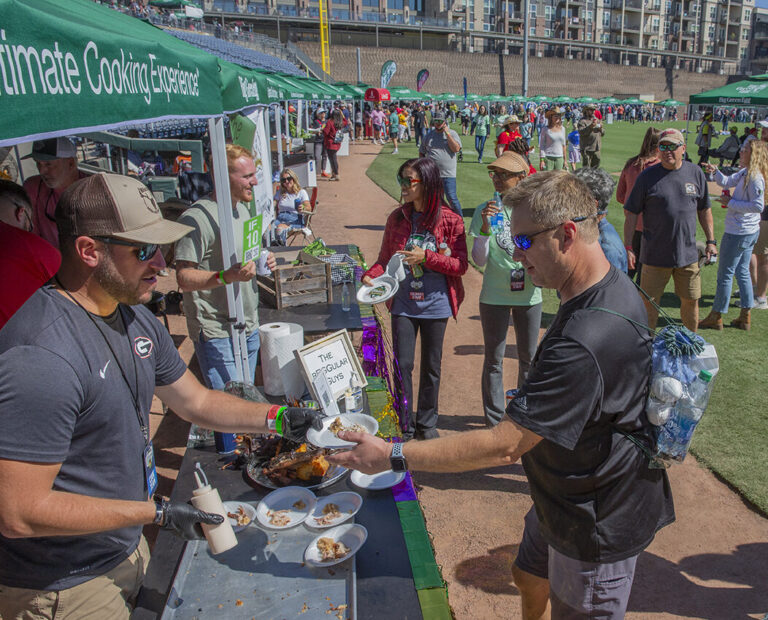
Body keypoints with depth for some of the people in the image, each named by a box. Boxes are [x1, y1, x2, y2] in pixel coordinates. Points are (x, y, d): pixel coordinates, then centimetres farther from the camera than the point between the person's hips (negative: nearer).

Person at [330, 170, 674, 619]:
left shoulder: (586, 344, -38)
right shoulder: (613, 290, -3)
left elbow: (504, 446, -35)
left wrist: (394, 456, -30)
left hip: (599, 523, -9)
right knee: (531, 579, 27)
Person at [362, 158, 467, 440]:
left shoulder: (450, 220, -7)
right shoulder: (397, 218, 2)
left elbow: (460, 265, -8)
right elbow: (385, 258, 9)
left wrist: (426, 256, -20)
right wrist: (371, 275, -11)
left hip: (435, 304, -1)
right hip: (404, 303, 2)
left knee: (431, 366, 12)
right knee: (402, 364, 2)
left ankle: (426, 422, 30)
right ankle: (404, 424, 19)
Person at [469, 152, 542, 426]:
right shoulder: (485, 211, -6)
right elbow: (479, 260, -9)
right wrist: (485, 228, -22)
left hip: (529, 294, 2)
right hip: (494, 295, -1)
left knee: (528, 358, 14)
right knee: (494, 359, 7)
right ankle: (494, 418, 22)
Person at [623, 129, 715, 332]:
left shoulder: (696, 173, 5)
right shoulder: (647, 176, -5)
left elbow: (704, 210, 15)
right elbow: (631, 213, -4)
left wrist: (711, 241, 11)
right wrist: (628, 247, -9)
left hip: (688, 254, 3)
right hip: (655, 255, -3)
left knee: (691, 300, 13)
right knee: (649, 302, 3)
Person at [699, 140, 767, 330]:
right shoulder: (745, 173, 6)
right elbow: (727, 182, 18)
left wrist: (731, 202, -18)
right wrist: (715, 171, 1)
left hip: (738, 233, -10)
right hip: (750, 232, 10)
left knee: (725, 275, 1)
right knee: (742, 272, 16)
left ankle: (716, 317, 12)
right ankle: (745, 317, 24)